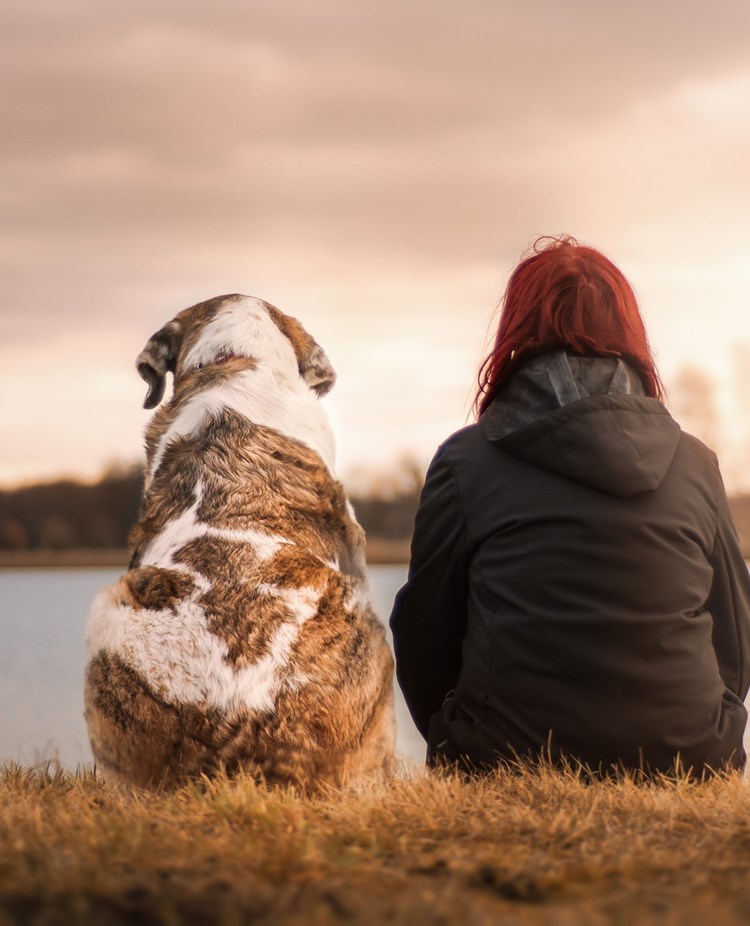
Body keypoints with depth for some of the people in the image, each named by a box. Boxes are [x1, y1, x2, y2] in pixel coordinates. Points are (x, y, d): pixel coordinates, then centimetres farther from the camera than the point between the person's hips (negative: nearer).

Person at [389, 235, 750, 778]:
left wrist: (462, 753, 23)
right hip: (688, 764, 4)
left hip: (509, 767, -3)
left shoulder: (466, 461, 1)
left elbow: (424, 637, 6)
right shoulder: (697, 466, 8)